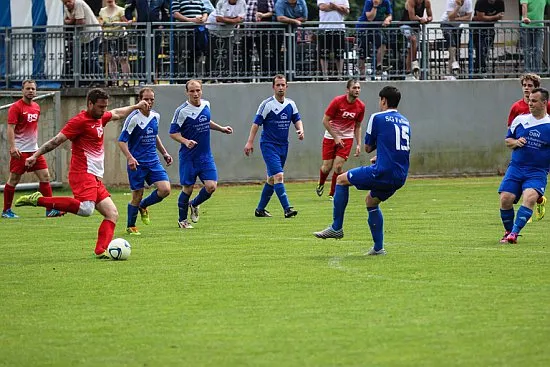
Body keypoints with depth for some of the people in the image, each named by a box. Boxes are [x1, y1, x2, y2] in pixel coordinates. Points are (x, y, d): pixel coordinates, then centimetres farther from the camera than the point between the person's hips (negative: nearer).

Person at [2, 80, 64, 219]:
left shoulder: (36, 107, 12)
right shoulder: (16, 107, -9)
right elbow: (10, 128, -14)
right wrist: (12, 147, -23)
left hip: (34, 149, 7)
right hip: (20, 150, -7)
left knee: (45, 176, 0)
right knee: (13, 180, -1)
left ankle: (50, 209, 2)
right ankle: (6, 210, 10)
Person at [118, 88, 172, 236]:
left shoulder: (156, 116, 8)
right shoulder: (133, 118, -12)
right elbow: (122, 141, -13)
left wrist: (164, 153, 20)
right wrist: (130, 158, -27)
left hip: (153, 161, 5)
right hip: (137, 163, -5)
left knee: (165, 189, -10)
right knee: (137, 195, -2)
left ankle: (143, 206, 18)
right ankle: (131, 227, 19)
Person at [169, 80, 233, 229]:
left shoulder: (206, 105, 5)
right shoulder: (182, 111, -13)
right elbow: (173, 132, -9)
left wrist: (222, 129, 19)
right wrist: (185, 141, -25)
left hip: (206, 155, 5)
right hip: (188, 156, -5)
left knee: (211, 186, -7)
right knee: (188, 188, 1)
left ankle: (194, 205, 23)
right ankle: (182, 219, 21)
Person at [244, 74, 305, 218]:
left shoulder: (291, 104, 7)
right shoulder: (267, 104, -9)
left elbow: (297, 119, 14)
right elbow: (256, 123, -7)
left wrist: (300, 130, -8)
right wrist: (250, 142, -12)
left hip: (283, 145, 6)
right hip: (268, 145, -6)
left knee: (272, 178, 12)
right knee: (278, 175, -18)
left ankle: (260, 209, 23)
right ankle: (287, 209, -23)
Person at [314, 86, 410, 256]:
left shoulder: (377, 118, -2)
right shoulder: (405, 122, 18)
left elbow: (368, 147, 4)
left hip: (382, 172, -7)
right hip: (400, 178, 7)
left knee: (342, 179, 11)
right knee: (371, 201, 28)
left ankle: (336, 227, 11)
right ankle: (378, 248, 23)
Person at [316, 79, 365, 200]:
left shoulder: (360, 106, -5)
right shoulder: (337, 101, -16)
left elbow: (357, 127, 8)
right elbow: (325, 121, -11)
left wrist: (358, 144, 2)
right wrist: (336, 137, -13)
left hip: (347, 138, 2)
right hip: (331, 137, -2)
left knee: (338, 167, -11)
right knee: (327, 167, -1)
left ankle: (332, 194, 5)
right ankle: (321, 185, 32)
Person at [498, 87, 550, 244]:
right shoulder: (520, 120, 9)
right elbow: (507, 140, 20)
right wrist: (515, 142, -2)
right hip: (516, 167, 3)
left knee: (530, 196, -28)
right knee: (505, 198, -12)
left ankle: (514, 233, -28)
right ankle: (508, 231, 10)